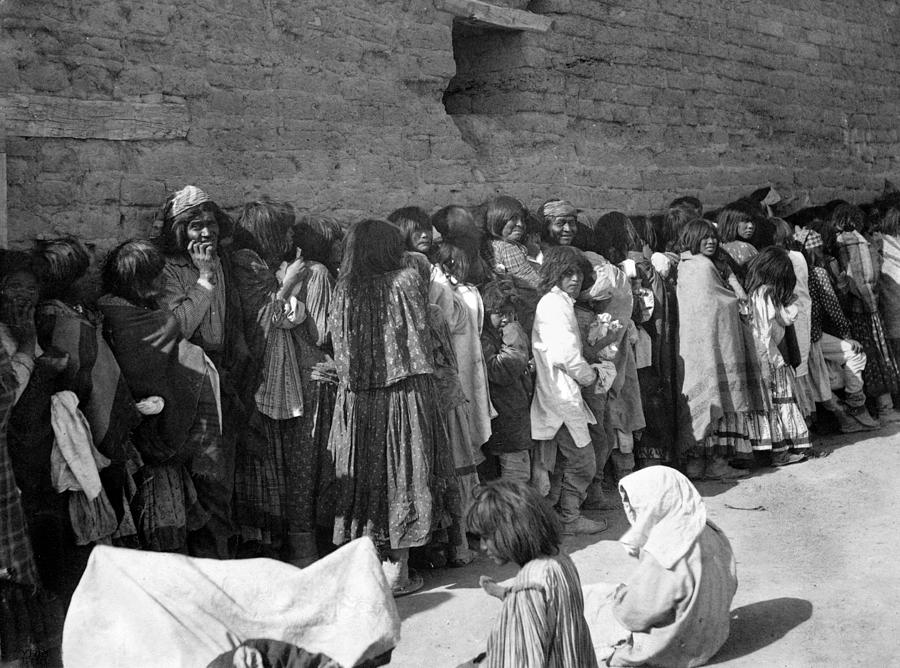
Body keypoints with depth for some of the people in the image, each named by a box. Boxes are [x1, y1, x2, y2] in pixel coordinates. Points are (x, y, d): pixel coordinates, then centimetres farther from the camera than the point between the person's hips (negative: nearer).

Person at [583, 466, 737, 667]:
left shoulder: (660, 555, -31)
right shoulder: (713, 534, -8)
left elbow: (632, 614, -23)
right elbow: (730, 587, 8)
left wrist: (619, 593, 0)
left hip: (671, 649, -8)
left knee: (588, 598, 7)